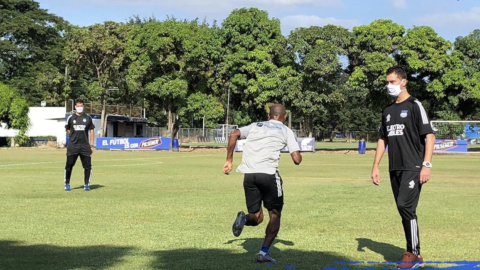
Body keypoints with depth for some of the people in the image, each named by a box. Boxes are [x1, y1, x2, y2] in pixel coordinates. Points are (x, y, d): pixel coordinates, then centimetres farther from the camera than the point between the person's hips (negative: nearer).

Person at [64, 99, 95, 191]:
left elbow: (91, 131, 8)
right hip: (73, 146, 0)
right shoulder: (71, 118, 6)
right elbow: (67, 129, 18)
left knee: (87, 166, -1)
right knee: (69, 165, 0)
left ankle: (86, 184, 10)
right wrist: (75, 136, 5)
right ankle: (67, 184, 12)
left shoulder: (88, 118, 7)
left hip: (85, 146, 0)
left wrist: (91, 145, 2)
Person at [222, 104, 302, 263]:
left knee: (256, 218, 15)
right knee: (275, 214, 14)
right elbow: (297, 160, 3)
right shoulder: (286, 131, 13)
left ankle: (244, 219, -19)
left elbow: (234, 135, 7)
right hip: (268, 174, -3)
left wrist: (229, 160, 11)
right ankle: (264, 252, 2)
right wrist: (298, 156, 26)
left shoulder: (255, 126, 22)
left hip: (249, 174, 3)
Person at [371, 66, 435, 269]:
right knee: (404, 211, 7)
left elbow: (429, 136, -8)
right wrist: (375, 166, 13)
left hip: (413, 167, -7)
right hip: (395, 169, 7)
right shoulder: (387, 111, 16)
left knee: (405, 206, -15)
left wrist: (426, 165, -16)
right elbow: (382, 139, 21)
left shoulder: (414, 106, -4)